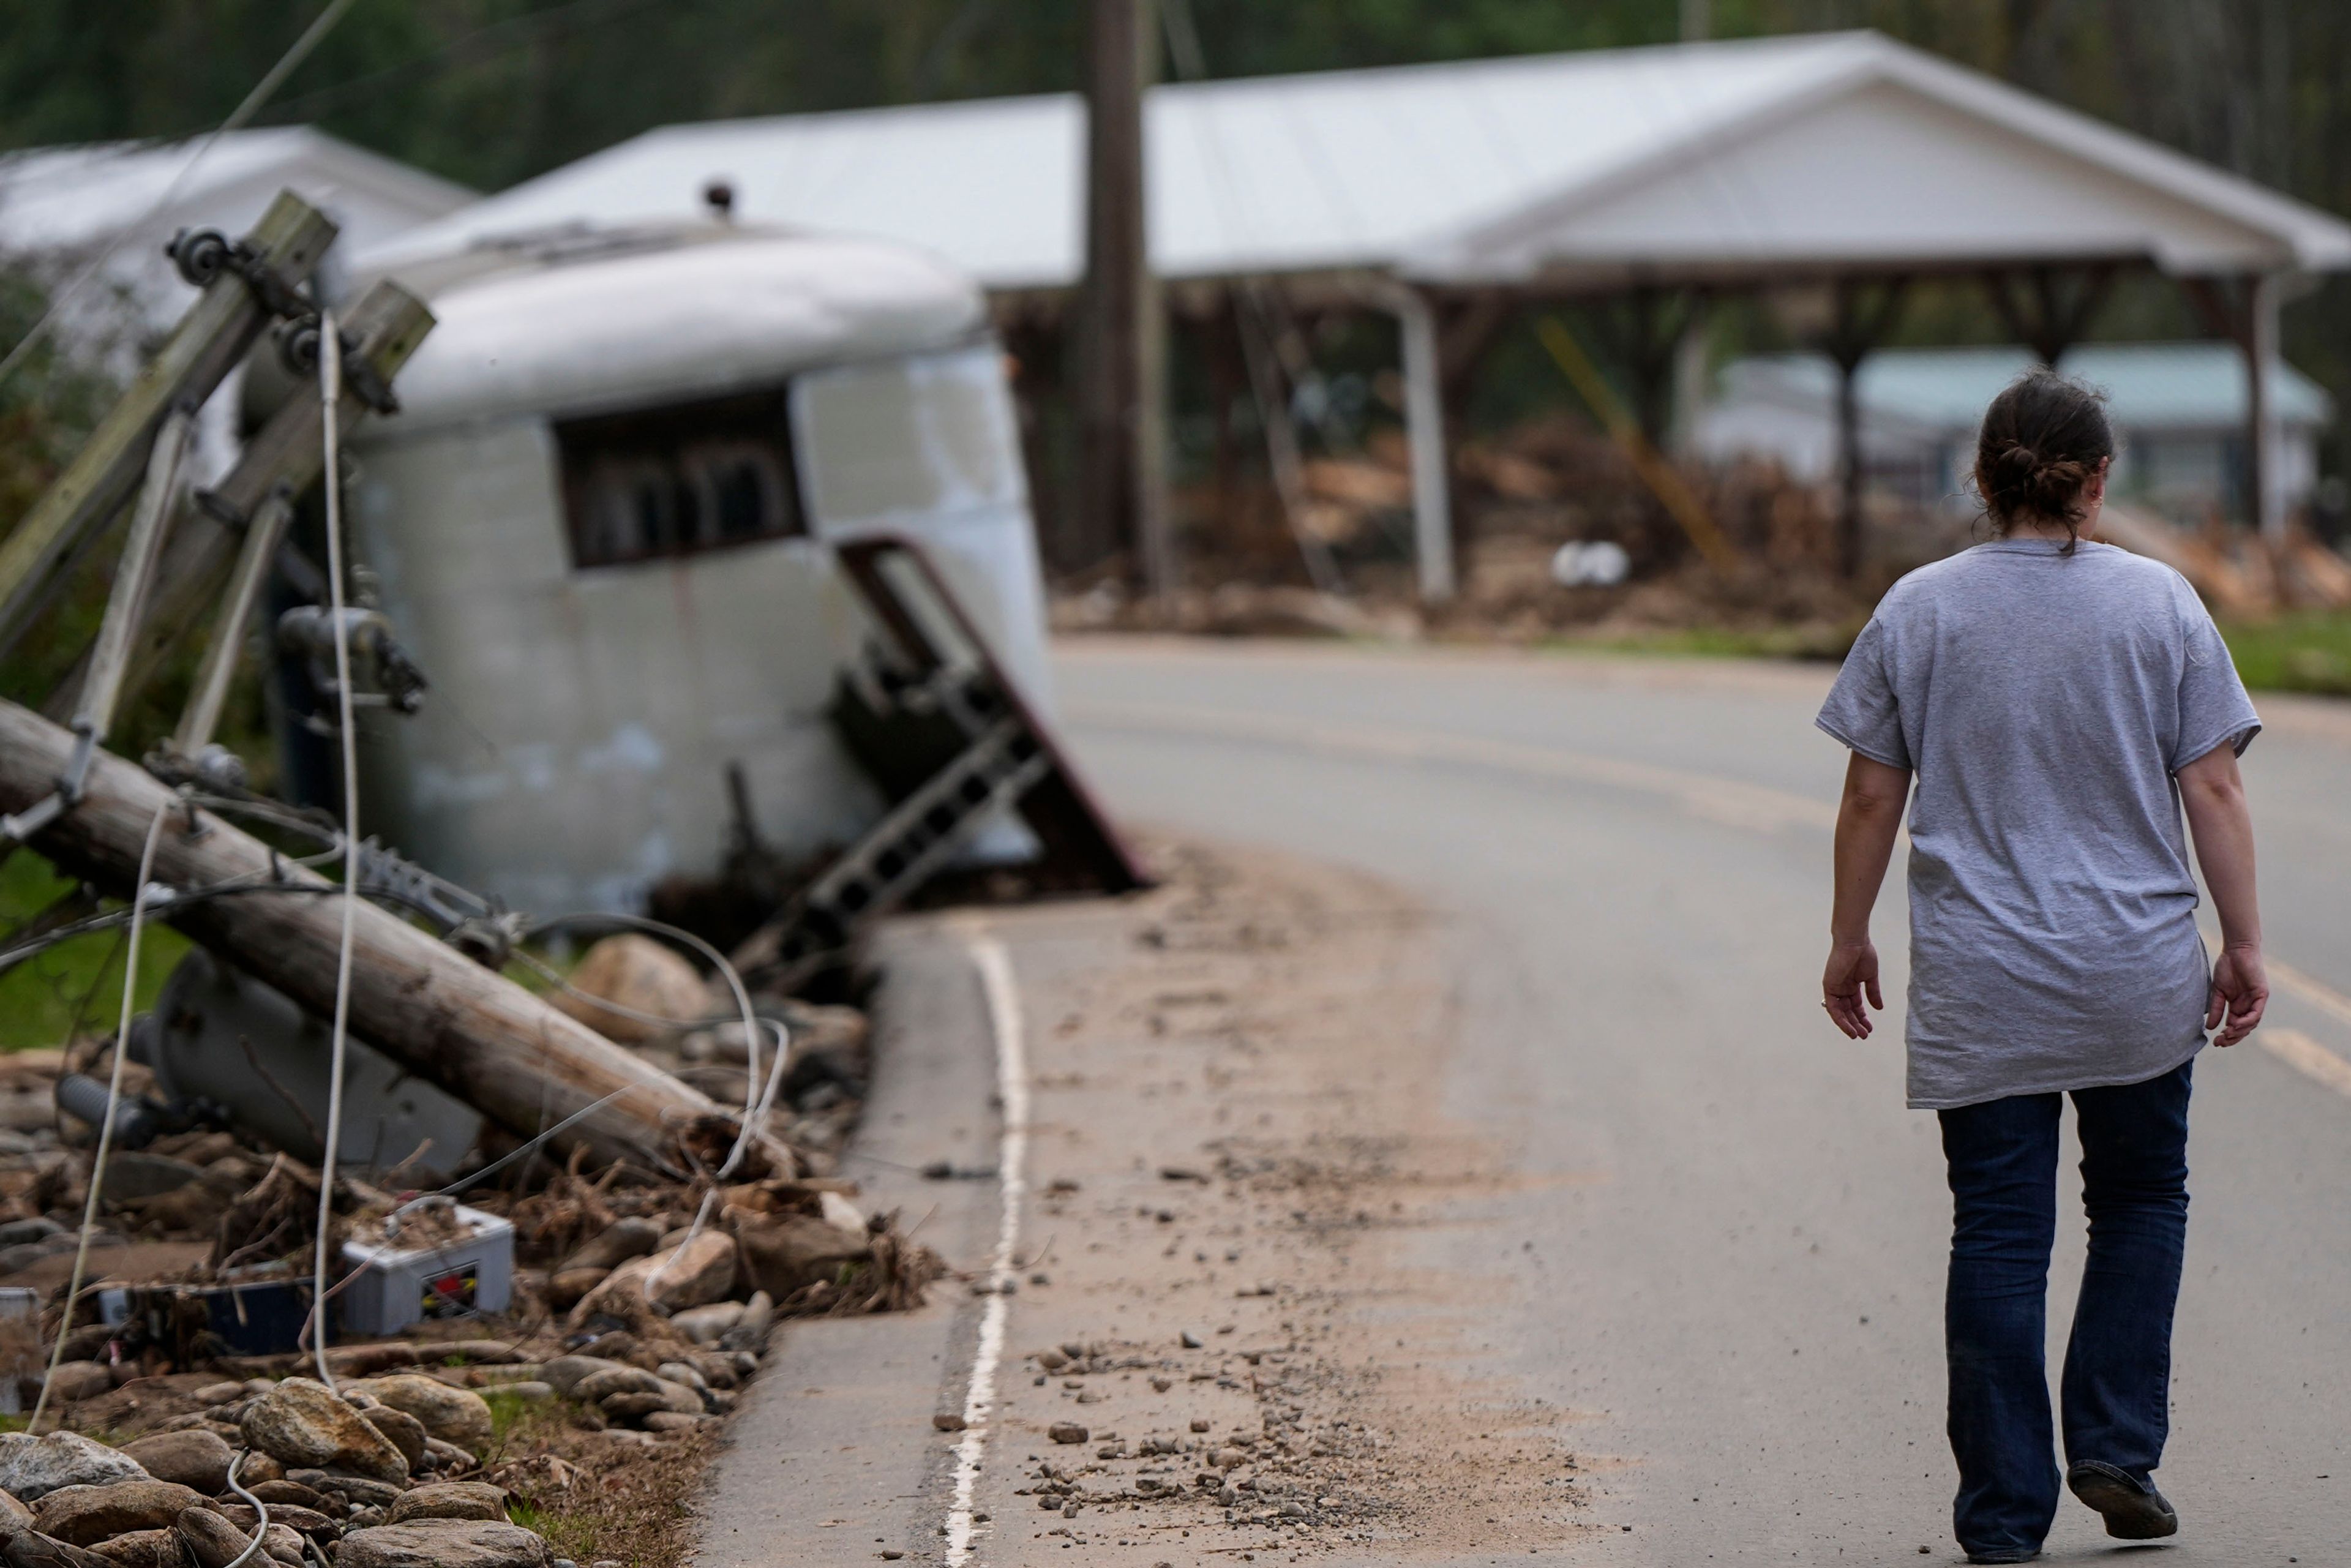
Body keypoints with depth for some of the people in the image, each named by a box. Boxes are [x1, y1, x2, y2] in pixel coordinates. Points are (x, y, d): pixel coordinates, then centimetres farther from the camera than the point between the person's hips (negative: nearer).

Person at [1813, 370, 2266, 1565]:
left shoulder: (1916, 610, -1)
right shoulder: (2159, 604, -3)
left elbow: (1871, 801, 1)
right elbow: (2212, 792, -4)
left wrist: (1850, 940, 11)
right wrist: (2244, 945, 2)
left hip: (1978, 992, 0)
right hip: (2138, 975, 0)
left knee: (1999, 1233, 4)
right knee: (2139, 1200, 19)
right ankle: (2116, 1449, 9)